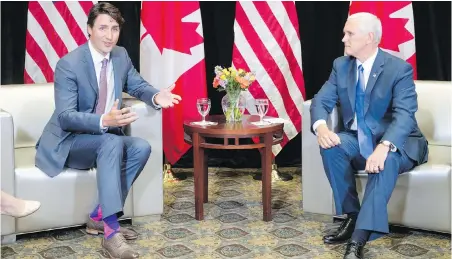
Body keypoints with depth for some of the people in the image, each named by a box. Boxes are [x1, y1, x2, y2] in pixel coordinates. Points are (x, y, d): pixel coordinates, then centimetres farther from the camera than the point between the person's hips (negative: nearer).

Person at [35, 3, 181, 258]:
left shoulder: (121, 55, 0)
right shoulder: (69, 64, -20)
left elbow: (137, 85, 15)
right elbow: (65, 117, -26)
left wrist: (156, 97, -10)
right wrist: (104, 121, -43)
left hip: (104, 138, 7)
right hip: (68, 143, -7)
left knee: (141, 147, -20)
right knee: (113, 142, -35)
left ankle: (99, 217, -13)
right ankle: (111, 230, -38)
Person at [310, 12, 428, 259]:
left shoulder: (399, 69, -15)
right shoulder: (341, 65, 2)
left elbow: (404, 115, -26)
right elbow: (321, 100, -3)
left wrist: (384, 147, -45)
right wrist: (321, 127, -28)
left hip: (395, 143, -5)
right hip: (358, 141, 5)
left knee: (386, 160, -38)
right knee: (331, 145, -27)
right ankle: (352, 216, -16)